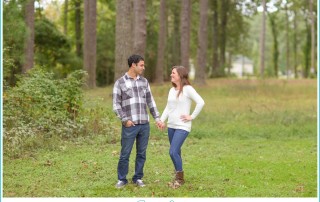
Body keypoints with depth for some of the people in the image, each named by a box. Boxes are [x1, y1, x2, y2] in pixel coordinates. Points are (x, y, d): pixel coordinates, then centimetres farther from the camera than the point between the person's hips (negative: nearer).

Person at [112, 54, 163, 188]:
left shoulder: (144, 81, 12)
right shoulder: (120, 83, -2)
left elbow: (150, 102, 15)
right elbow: (116, 105, -4)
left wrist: (157, 118, 10)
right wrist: (125, 120, -13)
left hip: (144, 124, 4)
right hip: (130, 125, -4)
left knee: (141, 153, 7)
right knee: (125, 154, 0)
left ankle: (138, 178, 18)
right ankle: (122, 179, 12)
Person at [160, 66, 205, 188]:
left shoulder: (187, 89, -10)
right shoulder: (172, 90, 12)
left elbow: (201, 102, -17)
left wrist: (192, 116, -14)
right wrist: (162, 120, 2)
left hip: (182, 127, -7)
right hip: (171, 126, 7)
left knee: (173, 152, -14)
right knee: (176, 152, 12)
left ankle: (180, 178, 1)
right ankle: (178, 178, 23)